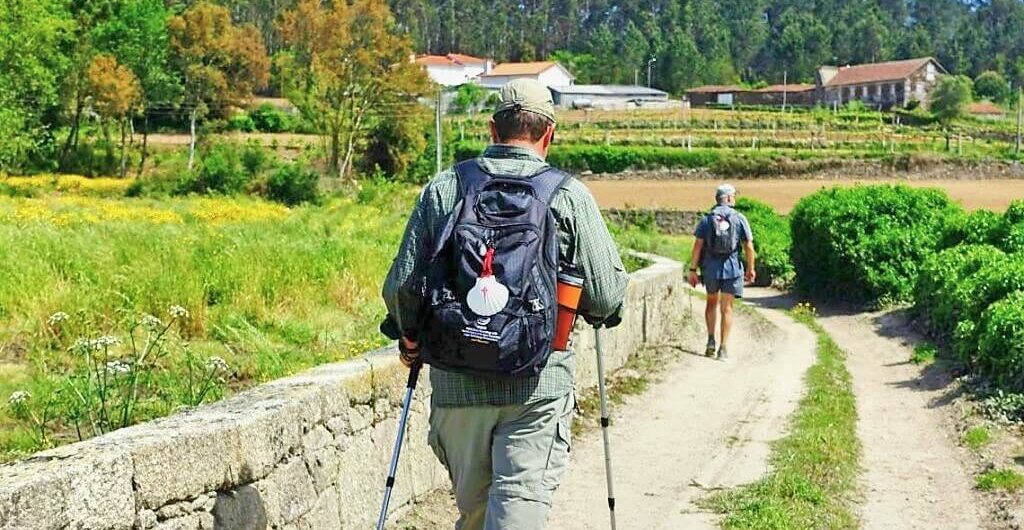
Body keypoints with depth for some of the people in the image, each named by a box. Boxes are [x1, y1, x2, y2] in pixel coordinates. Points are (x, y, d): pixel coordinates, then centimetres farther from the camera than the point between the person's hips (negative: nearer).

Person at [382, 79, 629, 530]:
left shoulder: (442, 189, 4)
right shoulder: (569, 196, -3)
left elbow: (401, 285, 2)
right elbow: (607, 296, -4)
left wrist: (410, 339, 21)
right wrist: (597, 312, 19)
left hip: (456, 386, 3)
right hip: (537, 388, -3)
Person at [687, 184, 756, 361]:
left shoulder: (707, 219, 1)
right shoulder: (739, 219, -1)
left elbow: (698, 245, -4)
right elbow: (749, 247, -1)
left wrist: (693, 269, 0)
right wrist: (751, 268, 10)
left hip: (711, 267, 1)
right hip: (732, 268, -1)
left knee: (712, 303, 21)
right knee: (726, 308, 3)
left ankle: (711, 340, 11)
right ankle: (723, 349, 0)